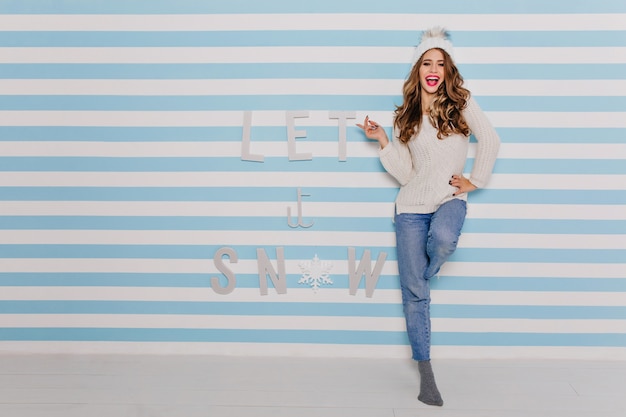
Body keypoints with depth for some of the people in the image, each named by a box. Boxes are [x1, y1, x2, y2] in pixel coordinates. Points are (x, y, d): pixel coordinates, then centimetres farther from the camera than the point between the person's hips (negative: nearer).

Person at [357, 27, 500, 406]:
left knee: (443, 237, -40)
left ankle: (428, 273, -1)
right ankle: (426, 374, 8)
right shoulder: (406, 117, 8)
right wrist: (383, 140, -4)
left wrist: (475, 180, -3)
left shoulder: (461, 103, 3)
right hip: (412, 205, 2)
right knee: (414, 293, -3)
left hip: (450, 198, -2)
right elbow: (405, 173, 4)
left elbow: (490, 139, 0)